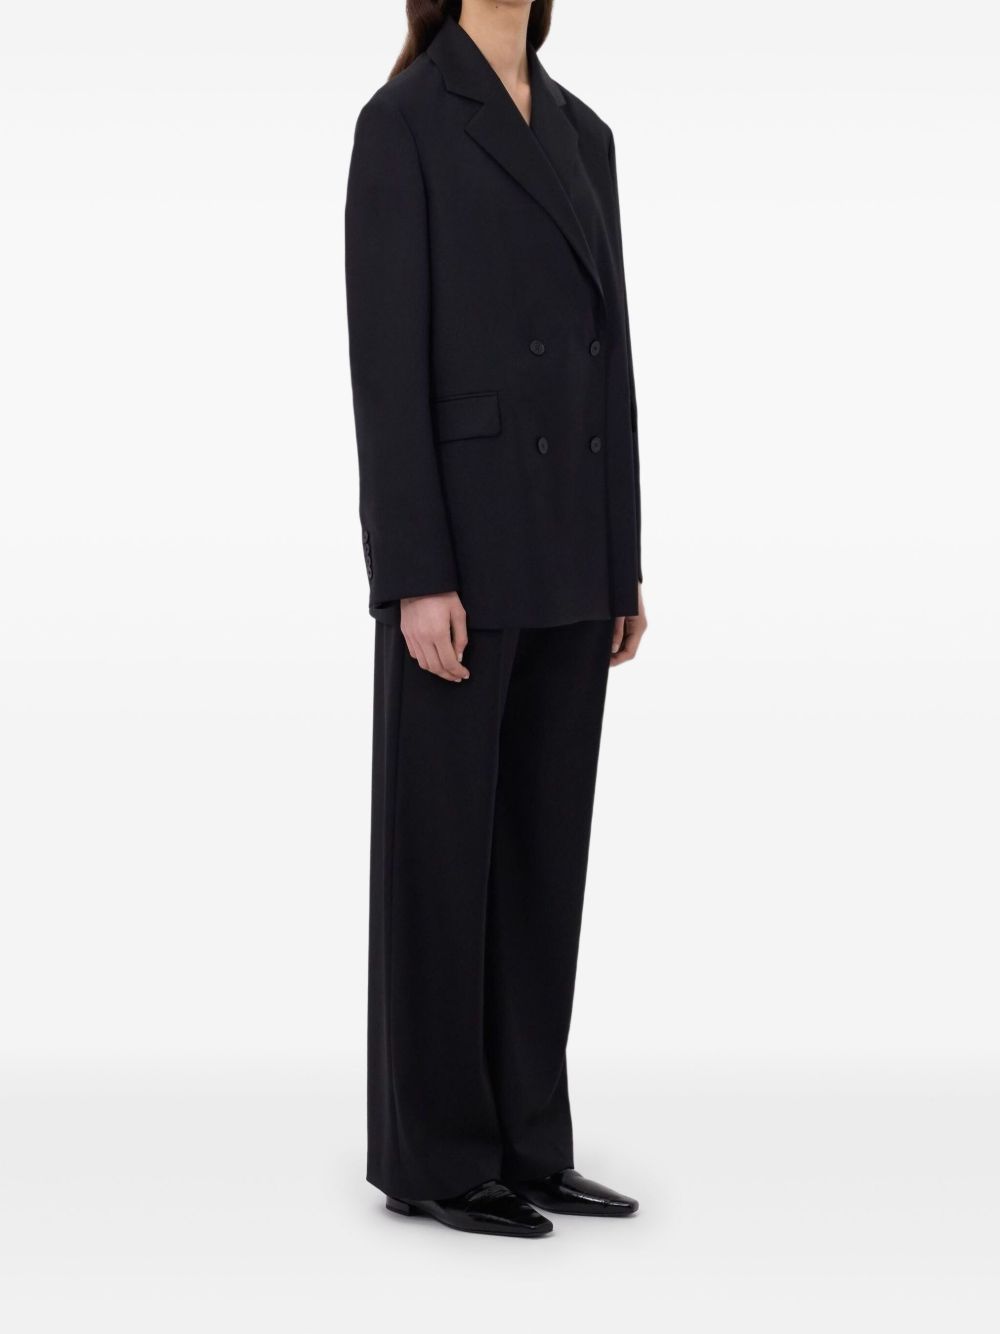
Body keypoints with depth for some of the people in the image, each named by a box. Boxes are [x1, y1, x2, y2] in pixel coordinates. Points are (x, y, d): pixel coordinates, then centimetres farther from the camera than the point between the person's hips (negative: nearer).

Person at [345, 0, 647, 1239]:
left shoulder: (583, 135, 16)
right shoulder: (403, 122, -7)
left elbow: (607, 355, 15)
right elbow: (385, 359, -13)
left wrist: (624, 564, 13)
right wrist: (417, 576, -18)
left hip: (567, 540, 8)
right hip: (462, 533, -8)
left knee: (544, 844, 10)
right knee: (445, 845, 0)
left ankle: (527, 1143, 19)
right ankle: (433, 1153, 11)